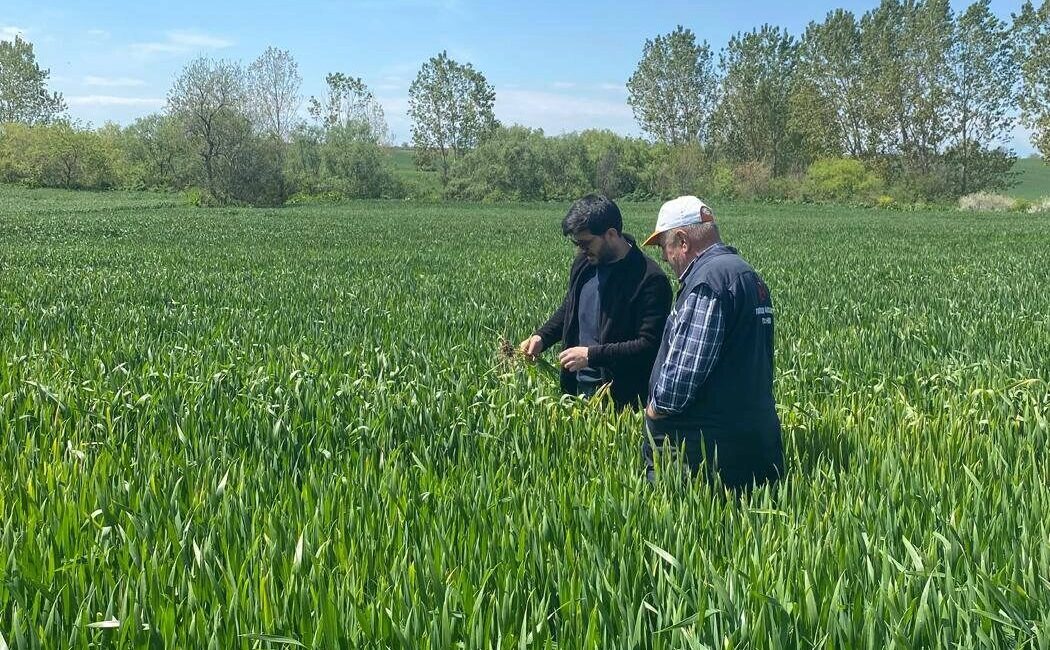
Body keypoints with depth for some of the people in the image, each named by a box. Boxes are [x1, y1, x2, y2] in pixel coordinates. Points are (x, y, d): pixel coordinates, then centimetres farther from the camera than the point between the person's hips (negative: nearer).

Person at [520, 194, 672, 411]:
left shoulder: (650, 280, -18)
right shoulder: (584, 263, 5)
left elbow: (650, 345, -22)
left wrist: (592, 355, -23)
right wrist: (541, 336, 4)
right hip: (578, 387, 7)